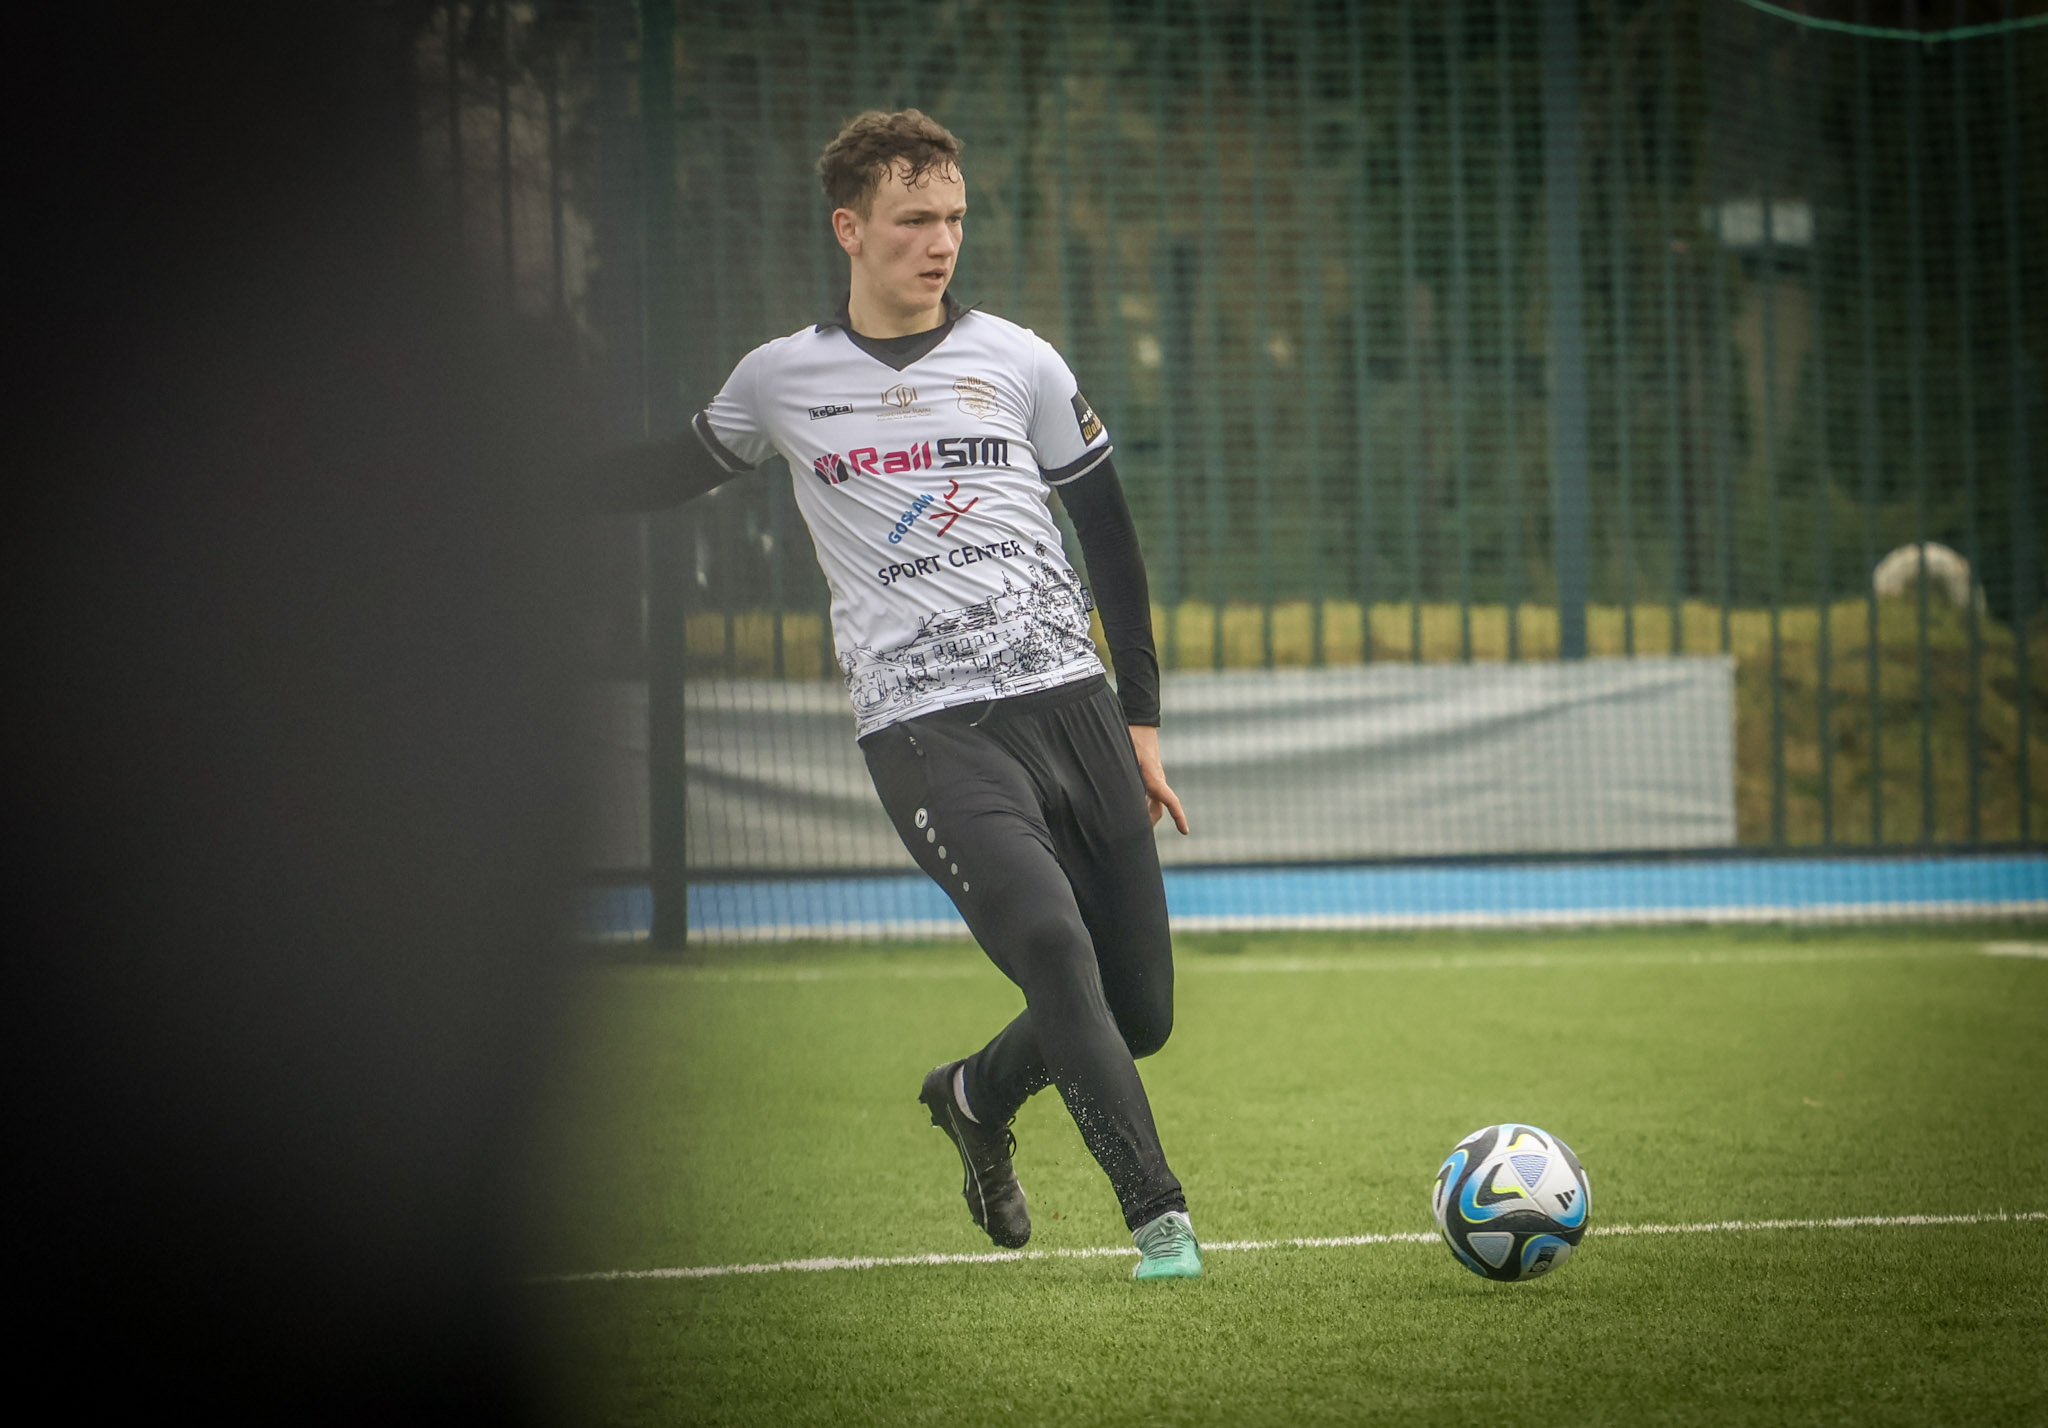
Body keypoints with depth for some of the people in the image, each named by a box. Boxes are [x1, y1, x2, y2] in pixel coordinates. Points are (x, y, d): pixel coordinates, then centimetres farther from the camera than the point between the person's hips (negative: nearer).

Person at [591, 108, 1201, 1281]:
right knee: (1052, 944, -26)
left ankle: (976, 1098, 32)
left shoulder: (1016, 360, 10)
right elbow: (676, 474, 27)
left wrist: (1141, 720, 13)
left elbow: (1110, 534, 15)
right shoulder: (783, 379, 8)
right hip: (926, 731, -3)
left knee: (1140, 1013, 2)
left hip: (1070, 699, 3)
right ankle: (1157, 1214, -20)